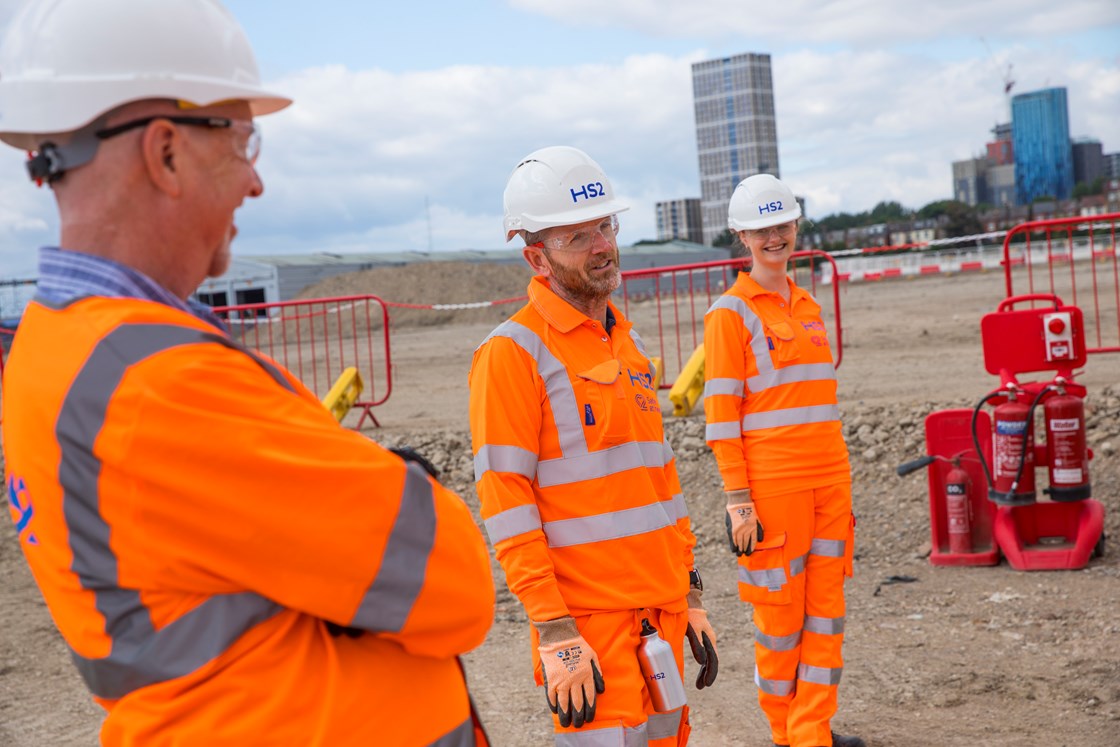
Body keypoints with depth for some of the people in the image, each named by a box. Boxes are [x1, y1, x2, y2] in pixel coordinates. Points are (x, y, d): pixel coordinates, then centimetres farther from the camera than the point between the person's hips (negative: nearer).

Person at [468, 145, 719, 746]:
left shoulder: (627, 342, 13)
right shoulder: (513, 352, -10)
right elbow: (507, 508, -14)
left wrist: (690, 599, 16)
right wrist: (555, 635, -18)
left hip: (662, 613, 7)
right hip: (590, 622, -7)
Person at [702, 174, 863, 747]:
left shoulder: (808, 307, 15)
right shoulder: (731, 313, -5)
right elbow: (720, 413, -9)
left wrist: (839, 480, 19)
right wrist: (737, 499, -14)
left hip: (830, 481, 6)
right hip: (772, 484, -6)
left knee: (827, 607, 8)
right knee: (780, 613, 2)